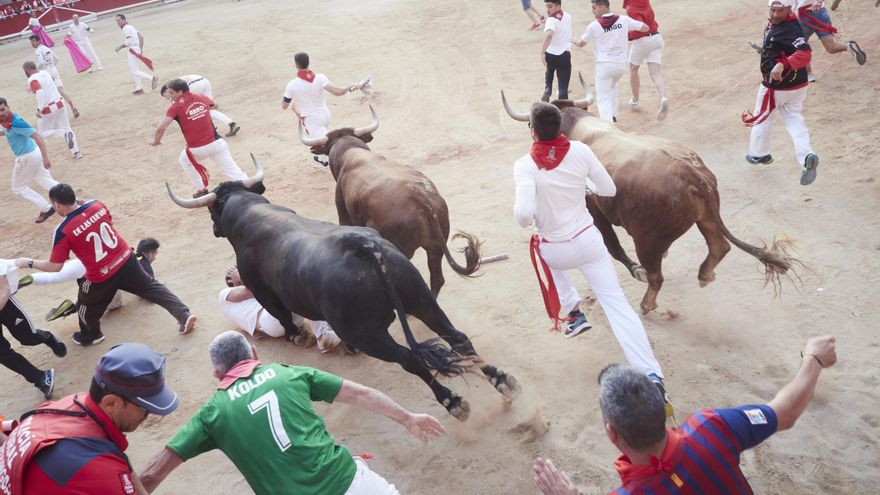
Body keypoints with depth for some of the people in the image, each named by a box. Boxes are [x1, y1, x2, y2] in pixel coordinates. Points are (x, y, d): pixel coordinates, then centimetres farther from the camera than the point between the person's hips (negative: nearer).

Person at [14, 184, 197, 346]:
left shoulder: (63, 231, -19)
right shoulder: (96, 205, -6)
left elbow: (54, 266, -13)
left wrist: (27, 262, 0)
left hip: (101, 277, -4)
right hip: (126, 260, 5)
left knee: (87, 304, 24)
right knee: (151, 286, 17)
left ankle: (91, 335, 47)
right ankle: (184, 315, 8)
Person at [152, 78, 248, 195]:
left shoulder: (176, 107, -6)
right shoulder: (201, 98, 9)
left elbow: (161, 128, -16)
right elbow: (214, 105, 32)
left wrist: (156, 141, 2)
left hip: (196, 150, -3)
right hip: (216, 143, 3)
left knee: (184, 160, 28)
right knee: (234, 172, 5)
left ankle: (202, 190, 28)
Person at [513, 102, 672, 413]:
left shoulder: (526, 166, -18)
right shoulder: (580, 151, -7)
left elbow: (524, 215, -29)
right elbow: (609, 190, 2)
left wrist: (519, 213, -5)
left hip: (554, 250, -2)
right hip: (588, 240, 2)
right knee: (616, 303, 1)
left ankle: (574, 312, 31)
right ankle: (652, 375, -10)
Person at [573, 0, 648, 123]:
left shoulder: (594, 25, -10)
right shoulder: (624, 20, -2)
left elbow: (581, 44, 6)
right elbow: (645, 28, 8)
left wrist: (576, 42, 29)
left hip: (604, 65, -4)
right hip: (621, 64, 5)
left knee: (603, 99, -2)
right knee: (612, 86, 32)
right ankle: (613, 116, 34)